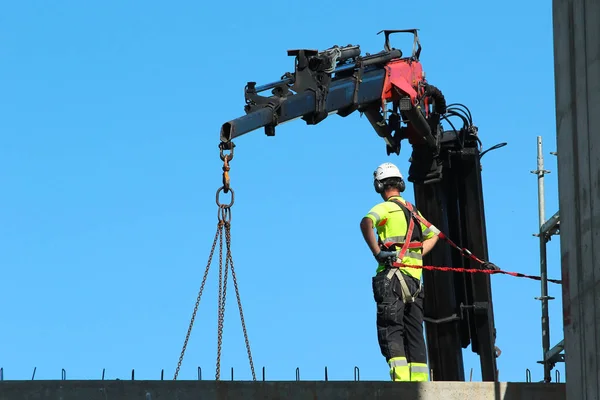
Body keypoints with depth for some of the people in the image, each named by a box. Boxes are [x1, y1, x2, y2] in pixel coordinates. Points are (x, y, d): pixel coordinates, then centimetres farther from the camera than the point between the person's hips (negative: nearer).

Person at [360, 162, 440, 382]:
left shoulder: (385, 208, -2)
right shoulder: (413, 211, 20)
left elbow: (366, 222, -25)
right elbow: (433, 235, 33)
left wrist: (377, 252, -24)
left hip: (392, 276, -7)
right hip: (415, 278, 7)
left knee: (391, 331, -7)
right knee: (414, 334, 8)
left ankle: (401, 378, -20)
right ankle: (419, 381, 4)